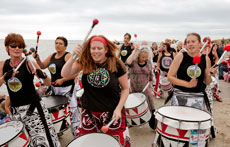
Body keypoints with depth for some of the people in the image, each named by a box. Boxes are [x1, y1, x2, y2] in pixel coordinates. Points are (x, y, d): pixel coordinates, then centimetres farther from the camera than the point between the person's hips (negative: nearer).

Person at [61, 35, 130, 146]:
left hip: (112, 112, -1)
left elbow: (125, 88, -4)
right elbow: (64, 74, -17)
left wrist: (119, 108, -14)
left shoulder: (116, 64, -11)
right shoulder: (84, 62, -6)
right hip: (89, 112, 2)